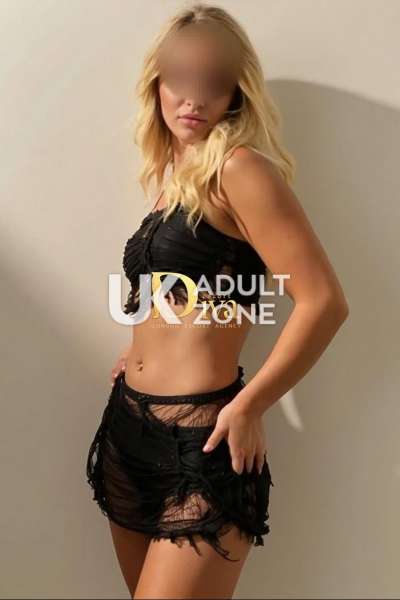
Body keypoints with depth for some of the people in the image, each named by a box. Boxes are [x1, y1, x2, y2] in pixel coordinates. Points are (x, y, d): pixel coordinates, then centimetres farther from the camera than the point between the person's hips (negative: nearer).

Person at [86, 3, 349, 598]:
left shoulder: (238, 167, -13)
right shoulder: (170, 176, 11)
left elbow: (324, 301, -20)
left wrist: (249, 406, -14)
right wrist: (144, 352, 9)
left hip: (200, 440, -8)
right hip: (128, 425, 8)